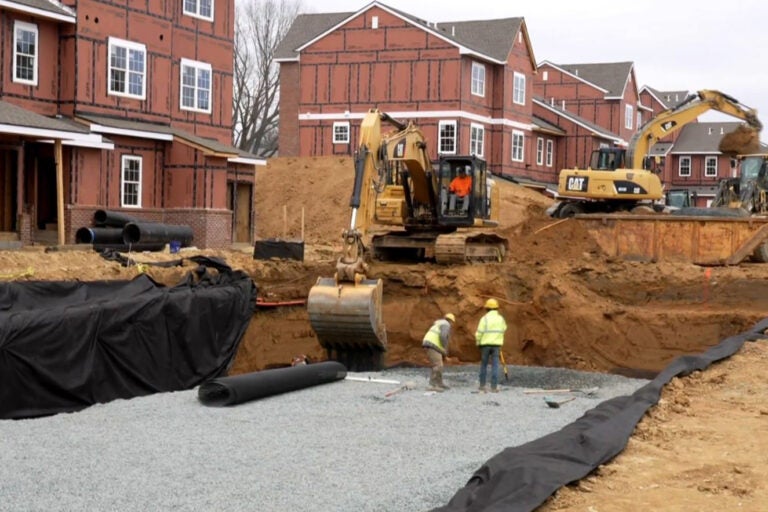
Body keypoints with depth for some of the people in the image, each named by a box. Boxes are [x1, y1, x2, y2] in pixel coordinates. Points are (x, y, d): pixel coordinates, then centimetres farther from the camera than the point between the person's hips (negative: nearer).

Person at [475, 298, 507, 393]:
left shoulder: (485, 318, -9)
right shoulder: (500, 318, 3)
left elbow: (479, 332, -11)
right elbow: (504, 329, 23)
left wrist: (478, 342, 4)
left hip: (485, 344, -2)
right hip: (496, 344, 2)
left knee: (484, 365, 10)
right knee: (495, 365, 1)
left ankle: (482, 385, 10)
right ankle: (494, 387, -5)